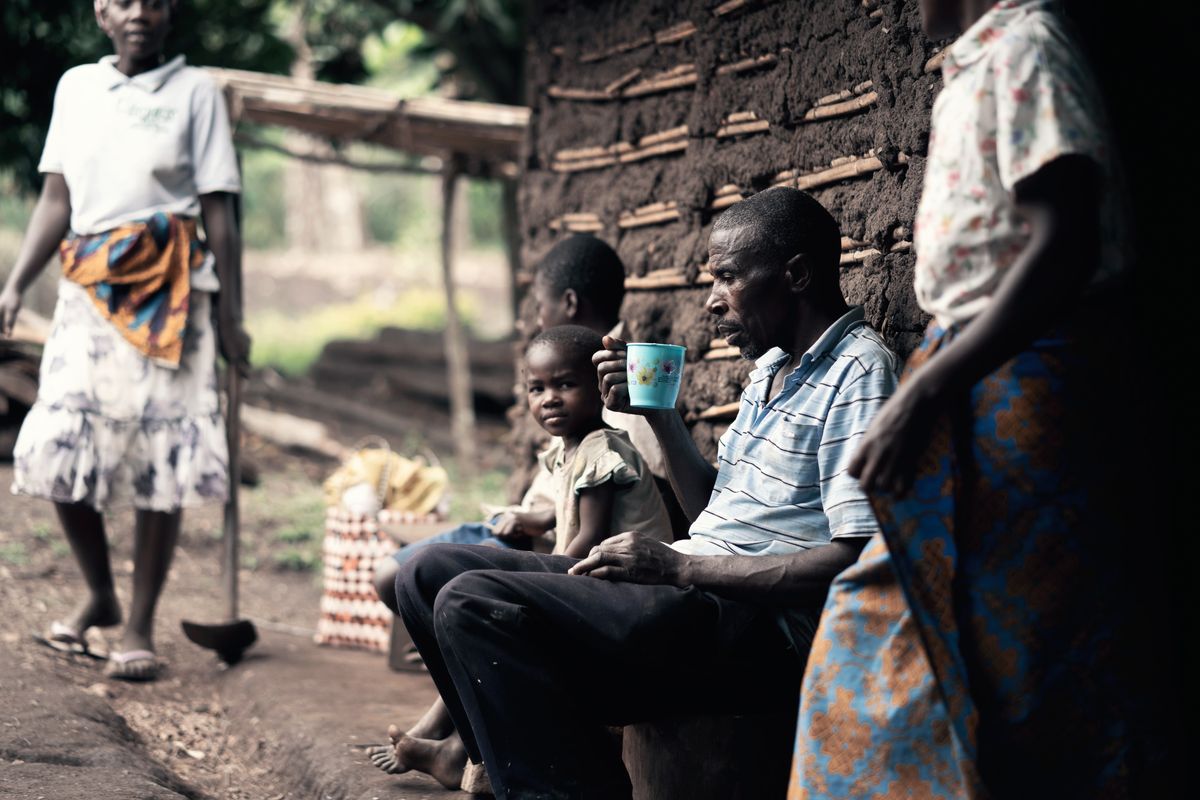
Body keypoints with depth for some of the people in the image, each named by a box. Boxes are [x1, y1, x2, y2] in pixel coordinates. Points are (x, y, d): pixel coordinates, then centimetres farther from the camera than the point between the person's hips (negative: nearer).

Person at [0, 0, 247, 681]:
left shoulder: (195, 91, 4)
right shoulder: (76, 86, 14)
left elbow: (219, 211, 1)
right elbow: (57, 199, 14)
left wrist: (229, 314, -3)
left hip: (170, 292, -3)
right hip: (90, 287, 3)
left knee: (161, 461, -4)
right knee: (56, 452, -4)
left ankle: (141, 626, 6)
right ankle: (100, 595, 19)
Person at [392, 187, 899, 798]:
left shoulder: (860, 374, -11)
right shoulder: (771, 369, 21)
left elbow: (855, 561, -20)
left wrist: (680, 568, -19)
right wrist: (657, 412, 9)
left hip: (762, 625, -10)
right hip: (701, 593, 10)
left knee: (475, 603, -23)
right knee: (430, 573, 4)